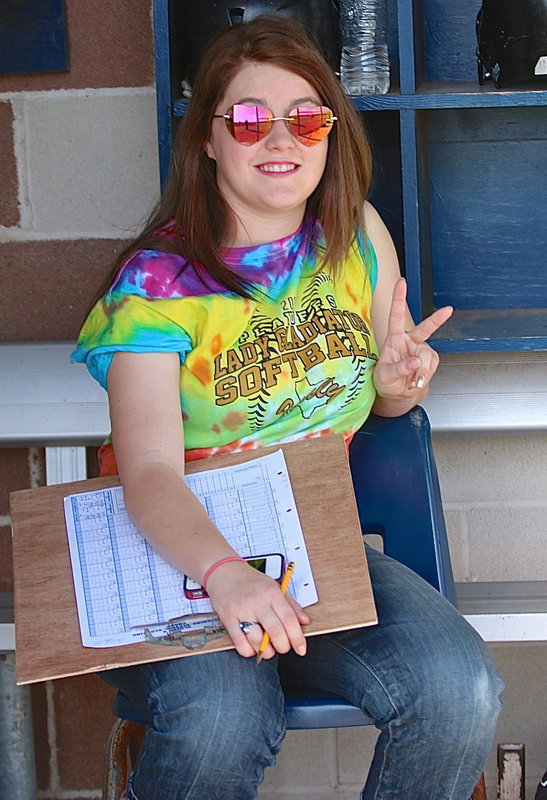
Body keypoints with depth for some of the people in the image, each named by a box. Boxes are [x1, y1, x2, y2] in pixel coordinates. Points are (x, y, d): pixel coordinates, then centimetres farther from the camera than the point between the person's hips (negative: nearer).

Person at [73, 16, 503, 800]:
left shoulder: (359, 236, 3)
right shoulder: (160, 278, -12)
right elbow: (150, 468, -23)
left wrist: (397, 383, -6)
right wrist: (224, 573, -43)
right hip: (180, 551, -4)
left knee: (460, 690, -23)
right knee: (220, 720, -35)